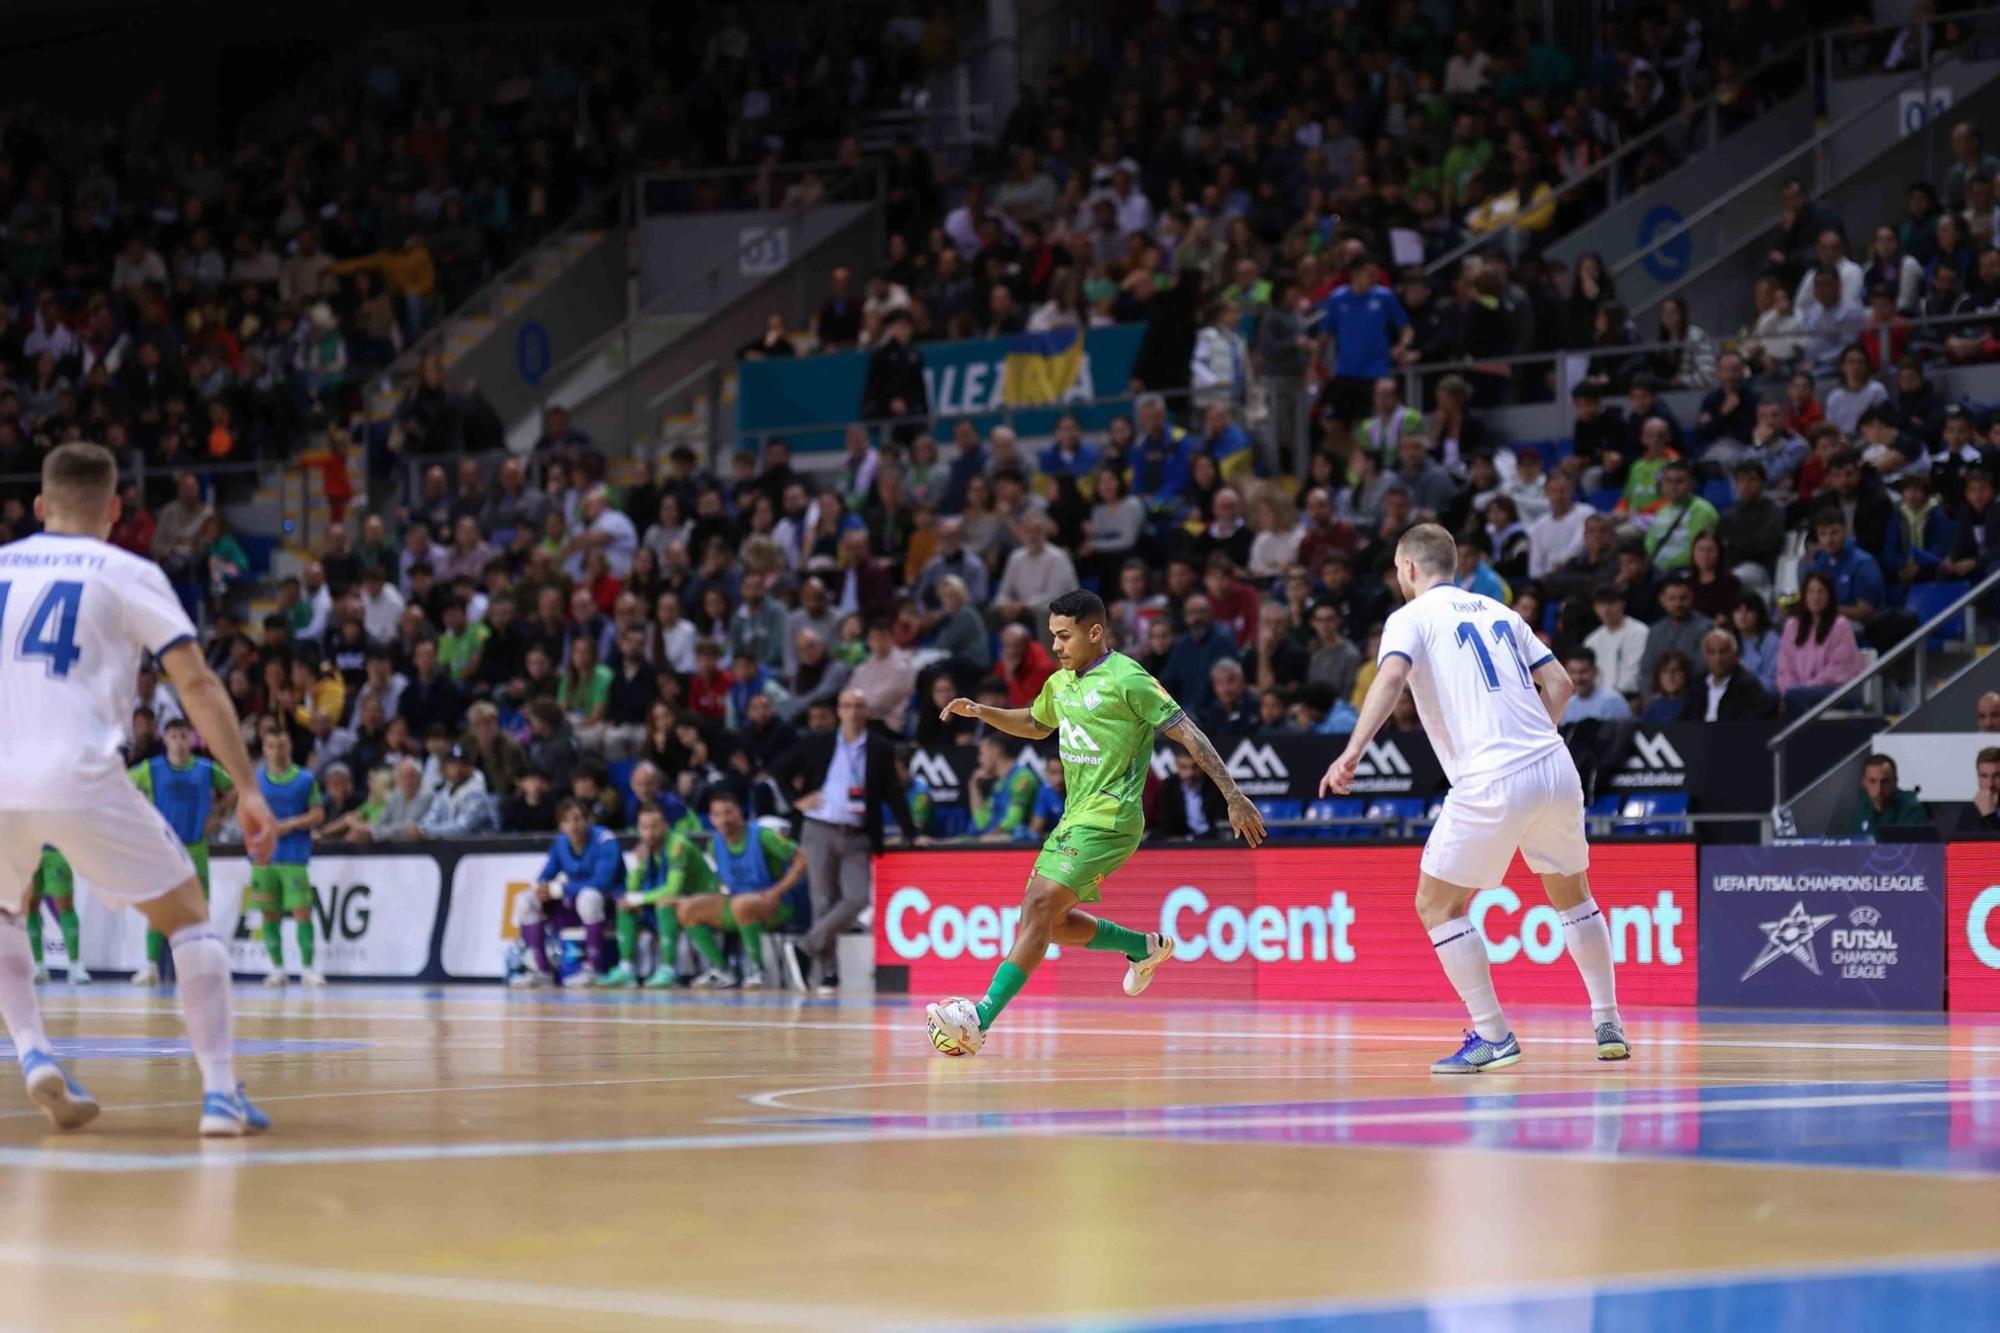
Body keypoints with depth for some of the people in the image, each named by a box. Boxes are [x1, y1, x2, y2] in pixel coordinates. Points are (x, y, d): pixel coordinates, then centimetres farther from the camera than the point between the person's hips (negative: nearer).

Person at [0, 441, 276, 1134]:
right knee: (188, 917, 13)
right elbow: (197, 682, 0)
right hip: (79, 776, -3)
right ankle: (220, 1091, 1)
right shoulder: (129, 575, 9)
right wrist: (249, 790, -1)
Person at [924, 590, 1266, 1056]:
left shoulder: (1128, 680, -12)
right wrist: (980, 712, 16)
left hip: (1108, 820, -9)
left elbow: (1188, 734, -12)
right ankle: (1145, 947, 30)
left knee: (1039, 907, -20)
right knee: (1049, 920, 10)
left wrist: (1234, 798, -15)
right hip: (1074, 817, 9)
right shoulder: (1061, 683, 13)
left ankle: (981, 1019, -27)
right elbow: (1035, 724, 33)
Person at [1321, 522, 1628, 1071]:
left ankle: (1493, 1036, 1)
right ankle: (1609, 1026, 21)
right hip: (1555, 770, 6)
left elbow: (1391, 676, -16)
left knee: (1437, 906, 6)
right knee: (1573, 897, 23)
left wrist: (1353, 752, -24)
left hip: (1491, 783, -6)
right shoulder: (1497, 612, 21)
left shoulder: (1412, 617, 4)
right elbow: (1560, 683, 19)